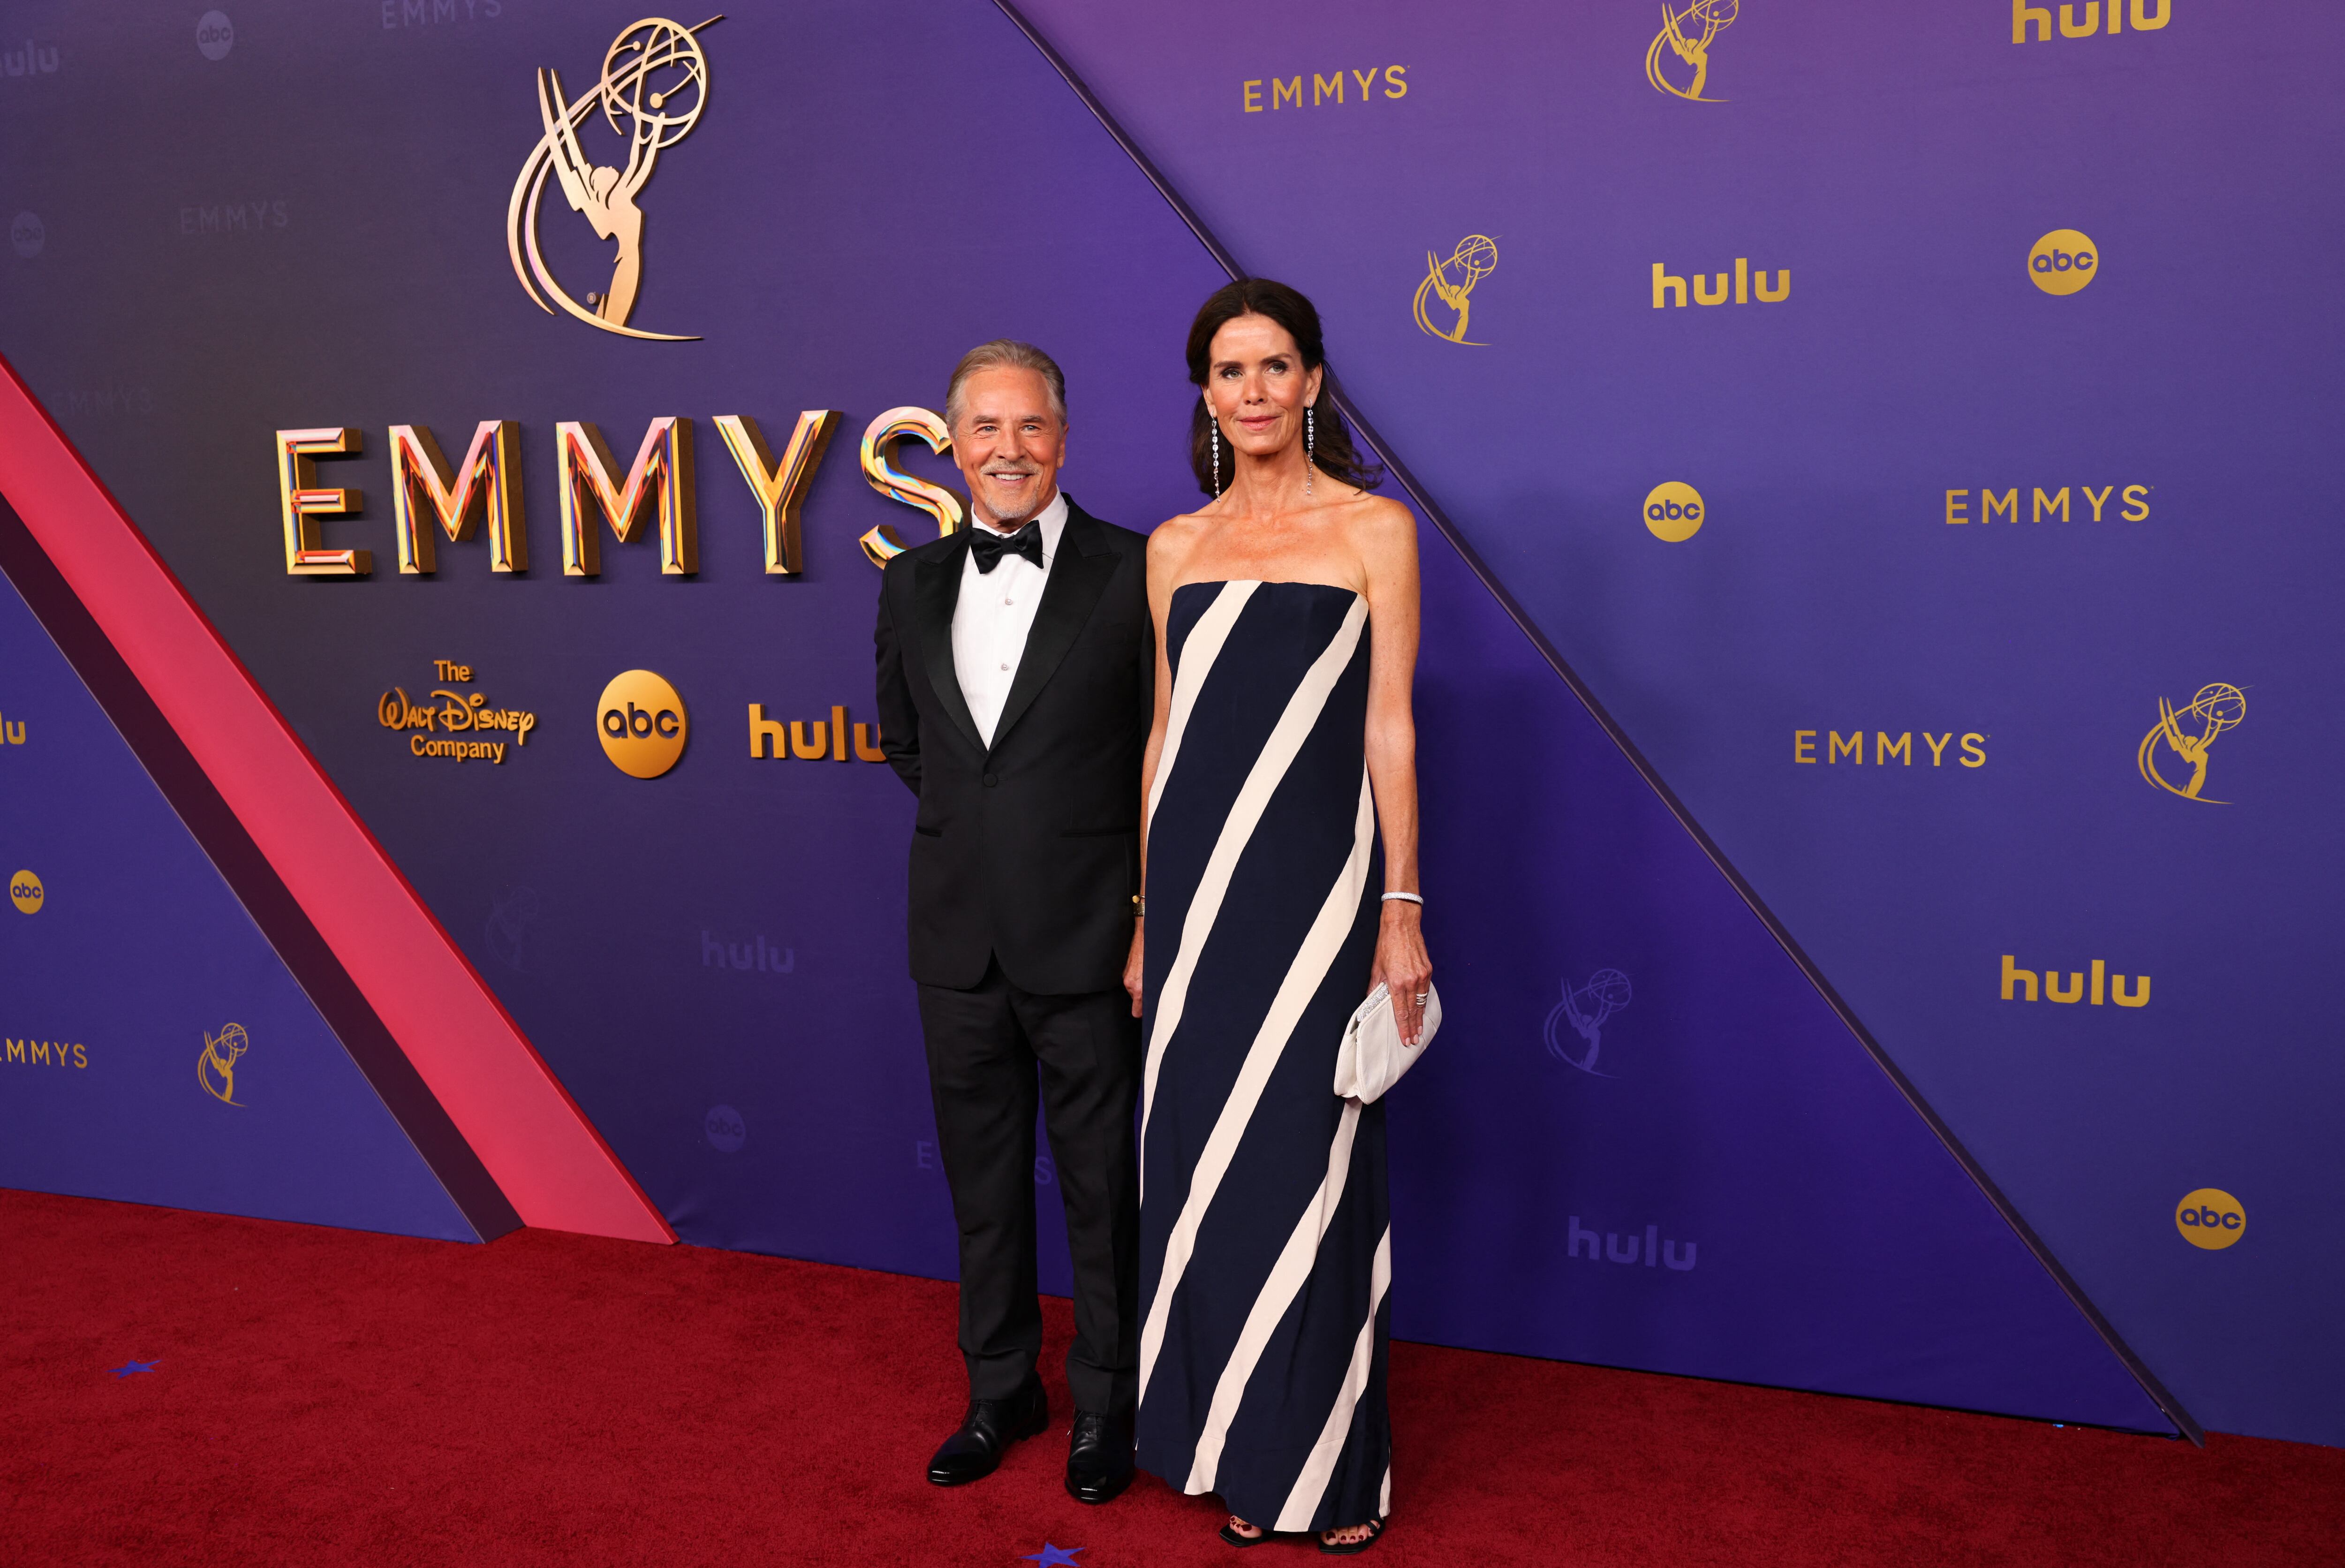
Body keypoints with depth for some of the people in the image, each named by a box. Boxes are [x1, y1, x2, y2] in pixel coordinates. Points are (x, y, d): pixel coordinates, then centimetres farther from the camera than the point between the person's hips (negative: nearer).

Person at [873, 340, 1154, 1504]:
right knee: (982, 1184, 17)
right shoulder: (912, 582, 7)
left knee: (1102, 1190, 10)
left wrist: (1152, 917, -6)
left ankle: (1107, 1408, 29)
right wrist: (976, 823, 10)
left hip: (1087, 940, -4)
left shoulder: (1133, 574, -7)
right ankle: (1001, 1392, 36)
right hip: (959, 939, 5)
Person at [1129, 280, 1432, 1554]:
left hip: (1315, 884, -4)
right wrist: (1146, 917, 11)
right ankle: (1240, 1449, 27)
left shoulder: (1373, 527, 0)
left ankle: (1334, 1464, 22)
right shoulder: (1175, 547, 11)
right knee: (1205, 1171, 10)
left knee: (1311, 1168, 3)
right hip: (1199, 888, 4)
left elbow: (1389, 727, -3)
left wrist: (1401, 907, -7)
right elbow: (1166, 733, 12)